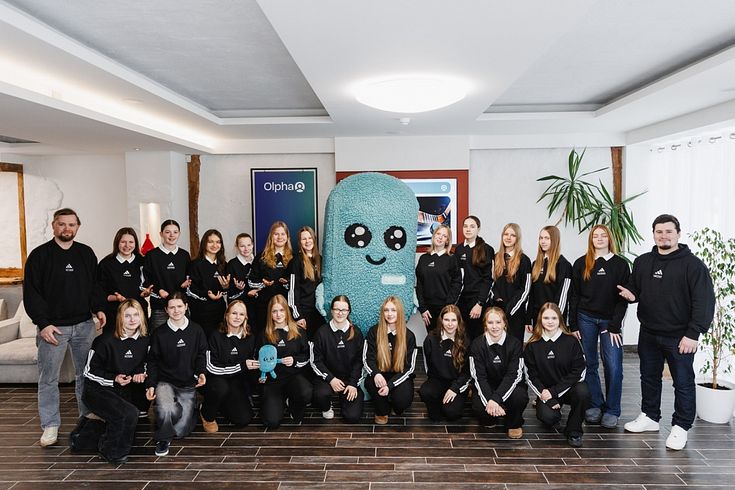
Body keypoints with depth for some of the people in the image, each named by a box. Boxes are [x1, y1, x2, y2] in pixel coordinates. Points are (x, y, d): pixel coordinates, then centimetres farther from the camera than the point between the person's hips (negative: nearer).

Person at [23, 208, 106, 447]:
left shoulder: (86, 253, 9)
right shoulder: (40, 255, -3)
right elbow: (31, 293, -6)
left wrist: (99, 308, 1)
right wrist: (43, 323, -13)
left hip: (84, 324, 3)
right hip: (53, 327, -3)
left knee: (87, 374, 11)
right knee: (48, 378, 3)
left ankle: (88, 417, 23)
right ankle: (50, 426, 14)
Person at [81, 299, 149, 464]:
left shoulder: (143, 340, -1)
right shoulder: (106, 341, -18)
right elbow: (89, 371, -11)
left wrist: (140, 374, -7)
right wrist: (114, 379, -23)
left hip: (126, 389, 7)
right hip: (98, 390, -7)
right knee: (129, 414, -28)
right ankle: (111, 452, -3)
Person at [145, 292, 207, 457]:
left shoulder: (196, 330, 1)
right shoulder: (159, 333, -1)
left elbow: (201, 355, 7)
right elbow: (153, 361, 4)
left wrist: (201, 372, -11)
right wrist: (151, 385, -6)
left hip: (188, 384, 1)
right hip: (165, 381, -1)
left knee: (182, 429, -1)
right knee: (166, 410, -34)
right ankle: (163, 439, -6)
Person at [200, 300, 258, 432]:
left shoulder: (250, 338, 2)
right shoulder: (216, 336, -11)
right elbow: (212, 367, -17)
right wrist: (241, 366, -21)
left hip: (237, 383, 4)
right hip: (215, 380, -4)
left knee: (245, 419, -14)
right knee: (221, 387, -38)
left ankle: (220, 405, 18)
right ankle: (207, 415, -5)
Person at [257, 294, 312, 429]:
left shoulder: (298, 332, 4)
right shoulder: (265, 335, 6)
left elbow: (307, 356, 7)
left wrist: (295, 360, -13)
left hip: (294, 375, 0)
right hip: (272, 378, 1)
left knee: (307, 394, -36)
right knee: (272, 422, -18)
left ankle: (292, 403, 4)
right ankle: (280, 401, 19)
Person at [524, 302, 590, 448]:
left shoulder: (571, 341, -4)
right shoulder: (533, 345, -1)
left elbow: (579, 371, -8)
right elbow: (531, 376, -2)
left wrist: (554, 391, -15)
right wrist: (546, 397, -15)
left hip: (568, 387, 0)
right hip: (545, 391, 0)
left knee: (582, 392, -33)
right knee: (548, 417, -28)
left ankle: (573, 431, -9)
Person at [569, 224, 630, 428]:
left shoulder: (620, 264, 2)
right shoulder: (581, 264, 5)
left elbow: (623, 297, -1)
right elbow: (574, 296, 5)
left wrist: (615, 326, -8)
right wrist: (573, 325, 1)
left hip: (610, 320, -1)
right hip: (586, 319, 1)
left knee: (613, 366, -4)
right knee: (589, 364, 6)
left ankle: (611, 411, 8)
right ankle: (594, 406, 18)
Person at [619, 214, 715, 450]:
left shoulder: (692, 264, -10)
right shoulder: (642, 262, 7)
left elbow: (704, 302, -14)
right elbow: (634, 288, 20)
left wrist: (693, 334, -19)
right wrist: (630, 294, -5)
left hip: (679, 337, -5)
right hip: (648, 334, 6)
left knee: (683, 382, 5)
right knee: (649, 377, 17)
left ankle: (680, 427, 19)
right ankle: (650, 417, 33)